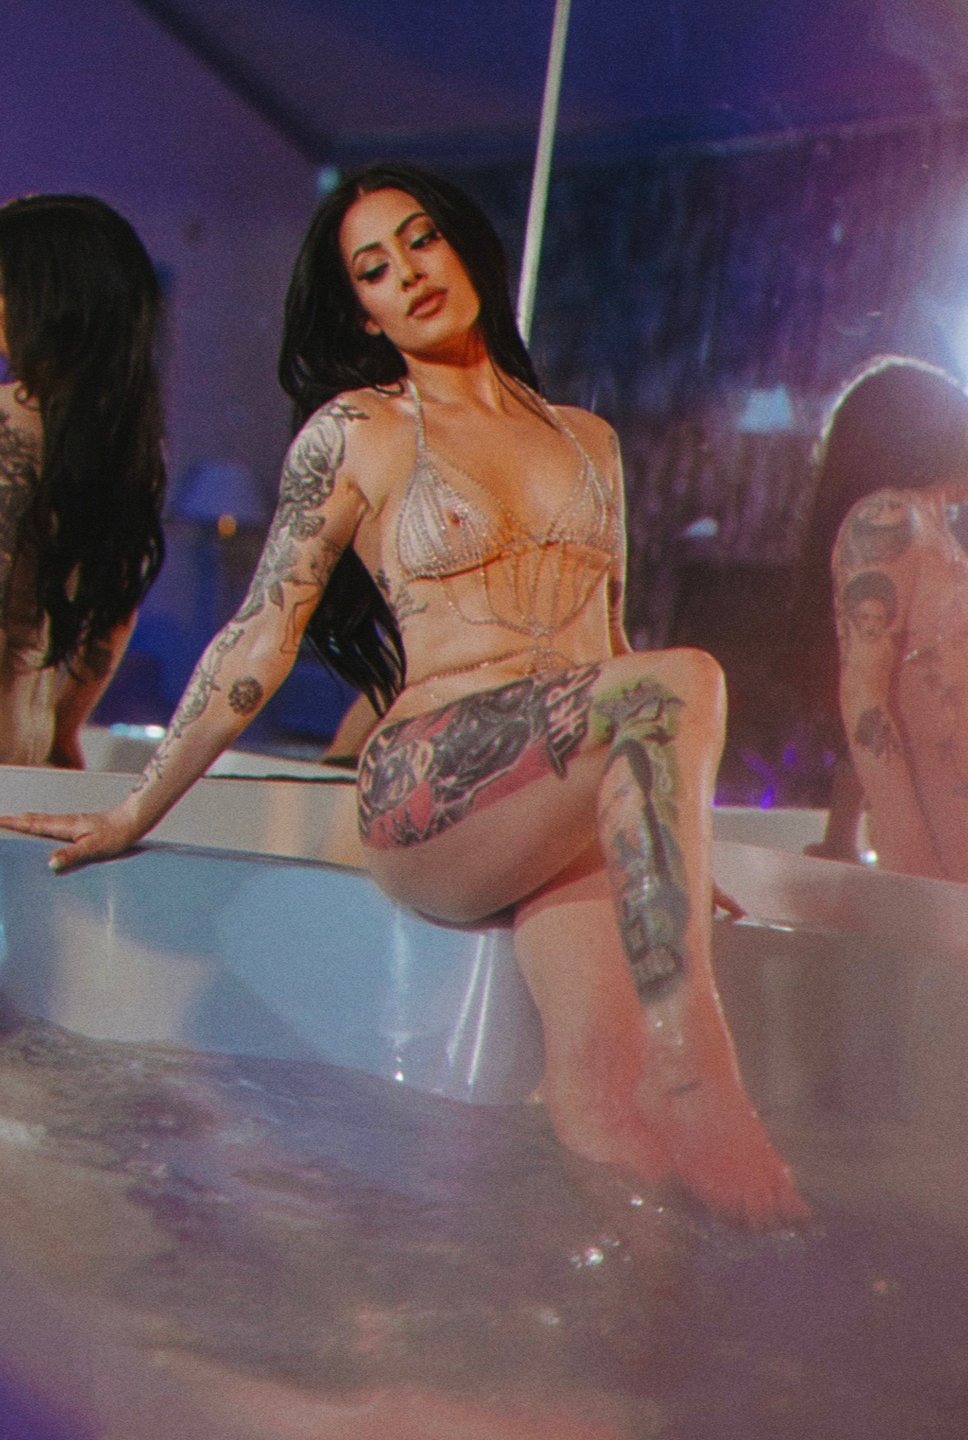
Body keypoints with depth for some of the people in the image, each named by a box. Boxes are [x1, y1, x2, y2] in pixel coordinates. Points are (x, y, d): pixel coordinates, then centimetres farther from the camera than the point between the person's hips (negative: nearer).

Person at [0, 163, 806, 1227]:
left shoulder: (588, 440, 23)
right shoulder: (357, 431, 9)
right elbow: (262, 635, 9)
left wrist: (674, 843, 23)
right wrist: (135, 812, 7)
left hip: (577, 807, 4)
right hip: (430, 789, -4)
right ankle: (699, 1090, -38)